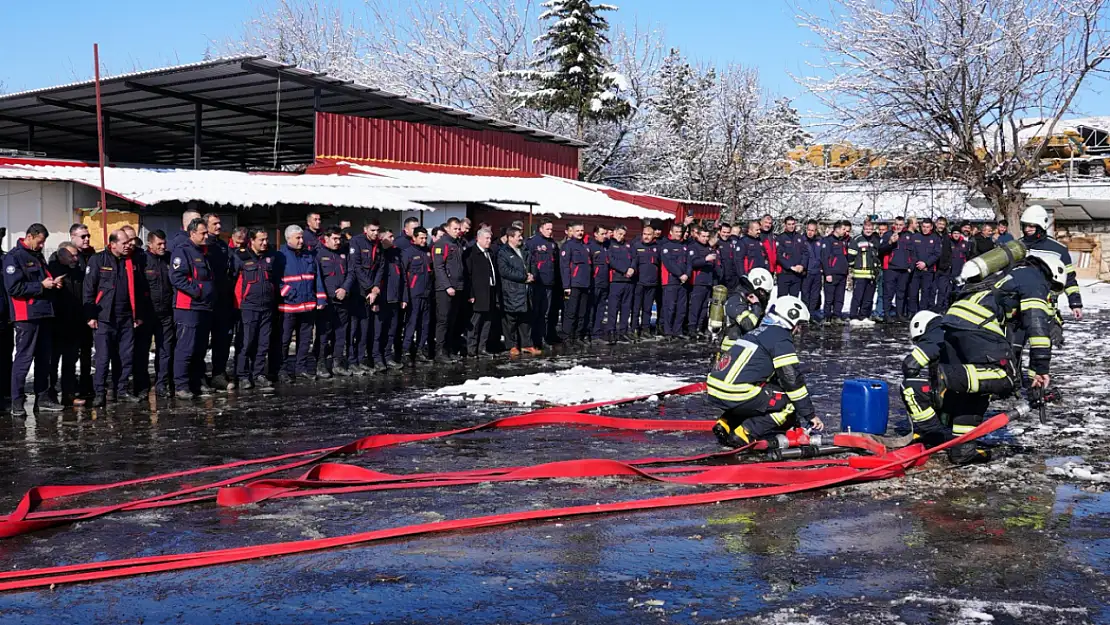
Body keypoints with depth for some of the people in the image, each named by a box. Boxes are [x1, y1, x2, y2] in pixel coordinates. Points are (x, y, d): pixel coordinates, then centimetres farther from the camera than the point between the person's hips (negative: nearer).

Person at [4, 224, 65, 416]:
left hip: (43, 314, 8)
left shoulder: (38, 256, 17)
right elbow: (14, 288, -17)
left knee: (44, 357, 10)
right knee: (24, 358, -6)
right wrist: (41, 285, -16)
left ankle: (42, 397, 17)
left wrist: (53, 283, 7)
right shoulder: (14, 257, -8)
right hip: (26, 315, -8)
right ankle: (17, 401, 0)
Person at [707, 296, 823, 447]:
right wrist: (810, 414, 2)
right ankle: (745, 433, -10)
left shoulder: (759, 332, 26)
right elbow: (793, 379, -6)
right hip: (737, 395, -9)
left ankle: (727, 423, 14)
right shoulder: (781, 337, -2)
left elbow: (773, 376, 32)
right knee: (790, 405, 2)